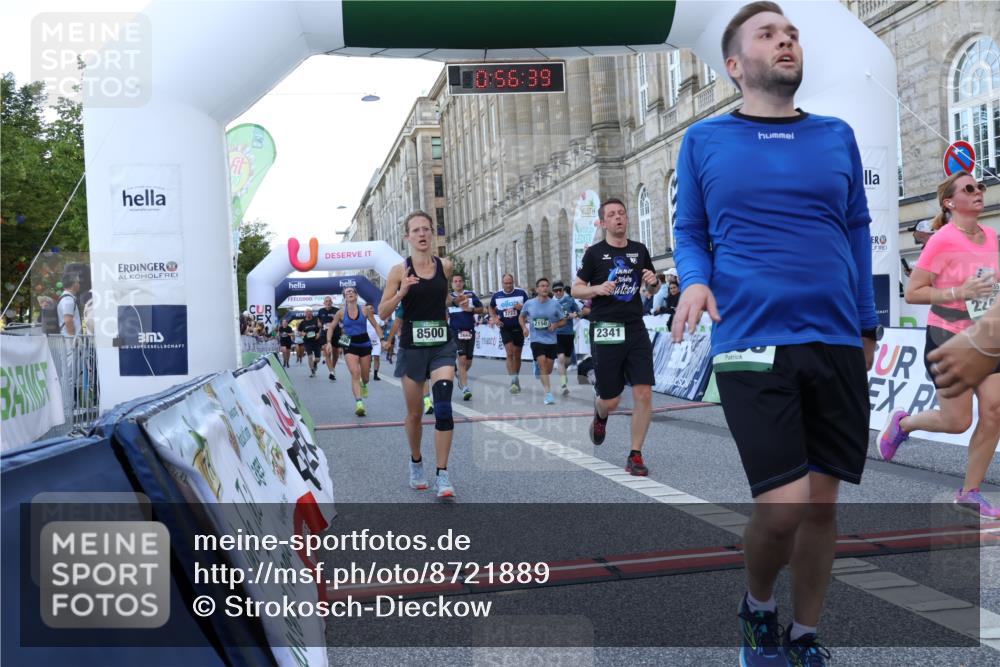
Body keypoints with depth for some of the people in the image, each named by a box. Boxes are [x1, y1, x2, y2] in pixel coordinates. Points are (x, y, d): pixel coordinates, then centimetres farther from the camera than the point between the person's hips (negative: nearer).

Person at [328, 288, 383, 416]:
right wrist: (329, 342, -3)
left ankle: (364, 385, 51)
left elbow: (376, 326, 3)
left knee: (365, 375, 12)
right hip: (350, 346, -1)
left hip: (364, 344, 1)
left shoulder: (364, 310, -3)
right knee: (355, 373, -20)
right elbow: (331, 327, 9)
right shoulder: (341, 313, -2)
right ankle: (359, 402, -27)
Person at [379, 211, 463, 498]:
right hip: (412, 347, -1)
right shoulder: (399, 271, -4)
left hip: (442, 345, 1)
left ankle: (443, 474, -10)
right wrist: (402, 292, -18)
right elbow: (382, 312, -6)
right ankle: (416, 462, 36)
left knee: (443, 405, -16)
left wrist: (456, 301, 11)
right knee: (414, 412, 10)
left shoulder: (445, 266, 3)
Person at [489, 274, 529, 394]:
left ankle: (516, 380, 26)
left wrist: (522, 308, -18)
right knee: (509, 354, -14)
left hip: (519, 328, 1)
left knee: (517, 355, 10)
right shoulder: (496, 296, 1)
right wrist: (494, 318, 1)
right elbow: (491, 308, 19)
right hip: (505, 329, 0)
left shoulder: (521, 293, -4)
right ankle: (513, 381, -18)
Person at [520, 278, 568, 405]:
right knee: (542, 363, -18)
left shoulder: (555, 304, -3)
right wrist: (524, 328, -1)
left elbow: (563, 320, 6)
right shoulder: (529, 303, -2)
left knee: (548, 368, 9)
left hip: (552, 340, 2)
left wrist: (555, 325, -14)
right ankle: (548, 394, -20)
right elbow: (521, 317, 16)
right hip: (537, 340, -1)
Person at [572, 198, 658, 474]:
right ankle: (600, 416, 41)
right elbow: (576, 289, 3)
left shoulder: (639, 250, 9)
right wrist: (597, 288, -17)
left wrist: (652, 281, -2)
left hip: (635, 329, 3)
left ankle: (635, 455, 5)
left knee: (644, 394, -7)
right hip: (605, 330, -3)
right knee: (610, 400, 2)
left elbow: (652, 287, 21)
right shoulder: (595, 253, -1)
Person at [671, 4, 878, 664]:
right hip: (752, 343, -3)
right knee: (783, 506, -12)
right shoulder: (704, 140, 6)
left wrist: (868, 328, 13)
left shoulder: (838, 136, 12)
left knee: (821, 505, 7)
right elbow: (689, 233, 9)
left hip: (838, 344, 3)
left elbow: (858, 234, 16)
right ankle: (758, 606, 20)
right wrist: (695, 280, -12)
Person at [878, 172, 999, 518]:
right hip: (949, 339, -6)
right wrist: (958, 293, -26)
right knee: (957, 421, -3)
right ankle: (902, 423, 29)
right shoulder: (943, 240, -16)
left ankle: (970, 492, 10)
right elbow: (912, 293, -17)